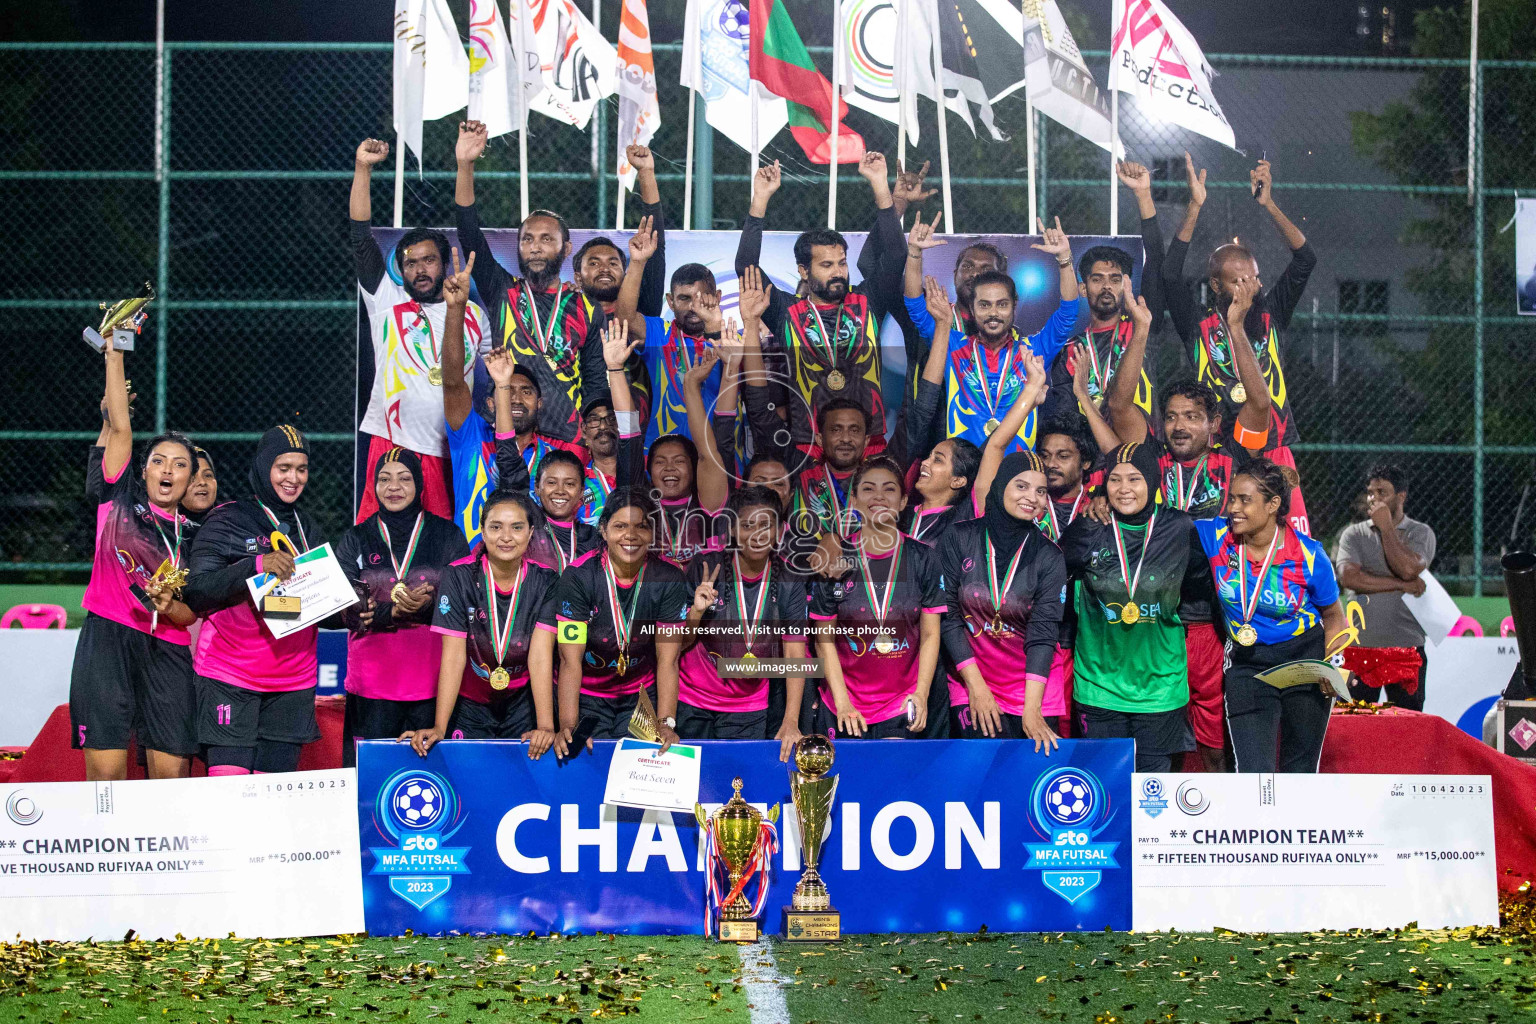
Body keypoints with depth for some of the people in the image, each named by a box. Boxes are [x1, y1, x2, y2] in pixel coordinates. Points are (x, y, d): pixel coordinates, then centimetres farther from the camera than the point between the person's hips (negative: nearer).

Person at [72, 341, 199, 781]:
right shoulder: (118, 500, 10)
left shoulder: (192, 536, 13)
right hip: (106, 641, -2)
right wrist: (114, 354, 3)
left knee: (171, 772, -5)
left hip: (167, 652, 2)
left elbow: (191, 613, 10)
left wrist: (168, 606, -12)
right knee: (106, 770, -9)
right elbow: (119, 427, 4)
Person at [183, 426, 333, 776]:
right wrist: (256, 565, -25)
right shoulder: (227, 521, -1)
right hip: (230, 677, -5)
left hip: (292, 680, 5)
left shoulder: (309, 531, 17)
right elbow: (197, 592, -12)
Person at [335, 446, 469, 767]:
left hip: (433, 682, 0)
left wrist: (427, 605, -19)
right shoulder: (355, 541, 11)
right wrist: (394, 610, -18)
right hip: (371, 685, 1)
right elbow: (350, 611, 0)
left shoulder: (447, 536, 9)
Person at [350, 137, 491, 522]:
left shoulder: (473, 314, 15)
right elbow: (361, 239, 2)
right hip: (393, 445, -1)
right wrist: (363, 169, -5)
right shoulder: (387, 302, 9)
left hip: (454, 452, 2)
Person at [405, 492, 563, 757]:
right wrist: (438, 728, -25)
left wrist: (546, 727, -28)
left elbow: (541, 656, -17)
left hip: (522, 702, 1)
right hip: (467, 703, 0)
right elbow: (453, 656, -18)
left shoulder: (545, 582, -9)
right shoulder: (458, 577, -13)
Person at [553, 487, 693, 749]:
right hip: (585, 693, -1)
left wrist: (666, 723, -24)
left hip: (641, 693, 1)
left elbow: (668, 661, -11)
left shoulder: (669, 579, -11)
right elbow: (571, 660, -19)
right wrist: (567, 726, -30)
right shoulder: (578, 576, -17)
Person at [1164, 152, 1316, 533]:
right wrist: (1195, 207, -12)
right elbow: (1170, 275, -9)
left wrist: (1269, 204, -4)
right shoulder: (1198, 325, 3)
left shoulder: (1270, 316, 10)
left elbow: (1305, 261, 4)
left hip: (1274, 452, 2)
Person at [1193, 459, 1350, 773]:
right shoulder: (1216, 537, -11)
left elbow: (1334, 616, 0)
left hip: (1306, 660, 0)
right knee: (1253, 772, -12)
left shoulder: (1308, 555, -15)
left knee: (1300, 770, 12)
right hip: (1247, 665, 0)